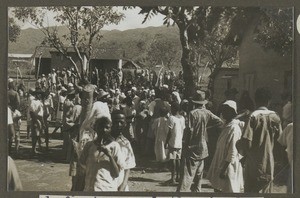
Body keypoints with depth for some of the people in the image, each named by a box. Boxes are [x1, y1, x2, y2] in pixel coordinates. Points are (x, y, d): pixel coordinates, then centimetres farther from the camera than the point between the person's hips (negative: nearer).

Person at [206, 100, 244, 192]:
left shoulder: (234, 128, -19)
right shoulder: (227, 125, 8)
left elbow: (232, 153, -22)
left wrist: (224, 169, -21)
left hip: (228, 166, -9)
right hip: (220, 164, 9)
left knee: (226, 190, 0)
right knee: (217, 188, 14)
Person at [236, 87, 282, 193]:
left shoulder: (253, 117, -11)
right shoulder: (275, 117, 2)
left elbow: (246, 142, -16)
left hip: (253, 163, -4)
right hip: (269, 164, 4)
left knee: (250, 191, 5)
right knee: (266, 190, 13)